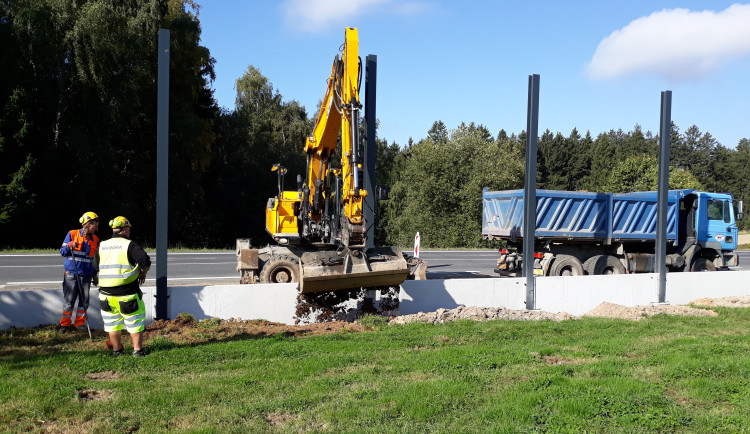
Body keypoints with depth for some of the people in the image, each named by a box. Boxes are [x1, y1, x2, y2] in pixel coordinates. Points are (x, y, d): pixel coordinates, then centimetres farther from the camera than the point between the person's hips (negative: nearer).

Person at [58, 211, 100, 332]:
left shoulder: (95, 240, 8)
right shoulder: (72, 234, -1)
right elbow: (62, 252, 2)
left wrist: (95, 274, 17)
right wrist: (69, 245, -18)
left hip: (87, 276, 3)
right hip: (72, 274, -3)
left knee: (84, 302, 4)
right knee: (68, 301, 0)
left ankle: (79, 325, 17)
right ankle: (65, 324, 16)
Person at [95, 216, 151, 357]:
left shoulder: (102, 246, 8)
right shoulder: (130, 245, -10)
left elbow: (96, 265, 20)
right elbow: (145, 261, -19)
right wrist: (143, 273, -1)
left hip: (107, 294, 5)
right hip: (127, 294, -5)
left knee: (113, 323, 16)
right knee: (135, 322, 7)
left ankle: (117, 350, 24)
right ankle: (137, 349, 9)